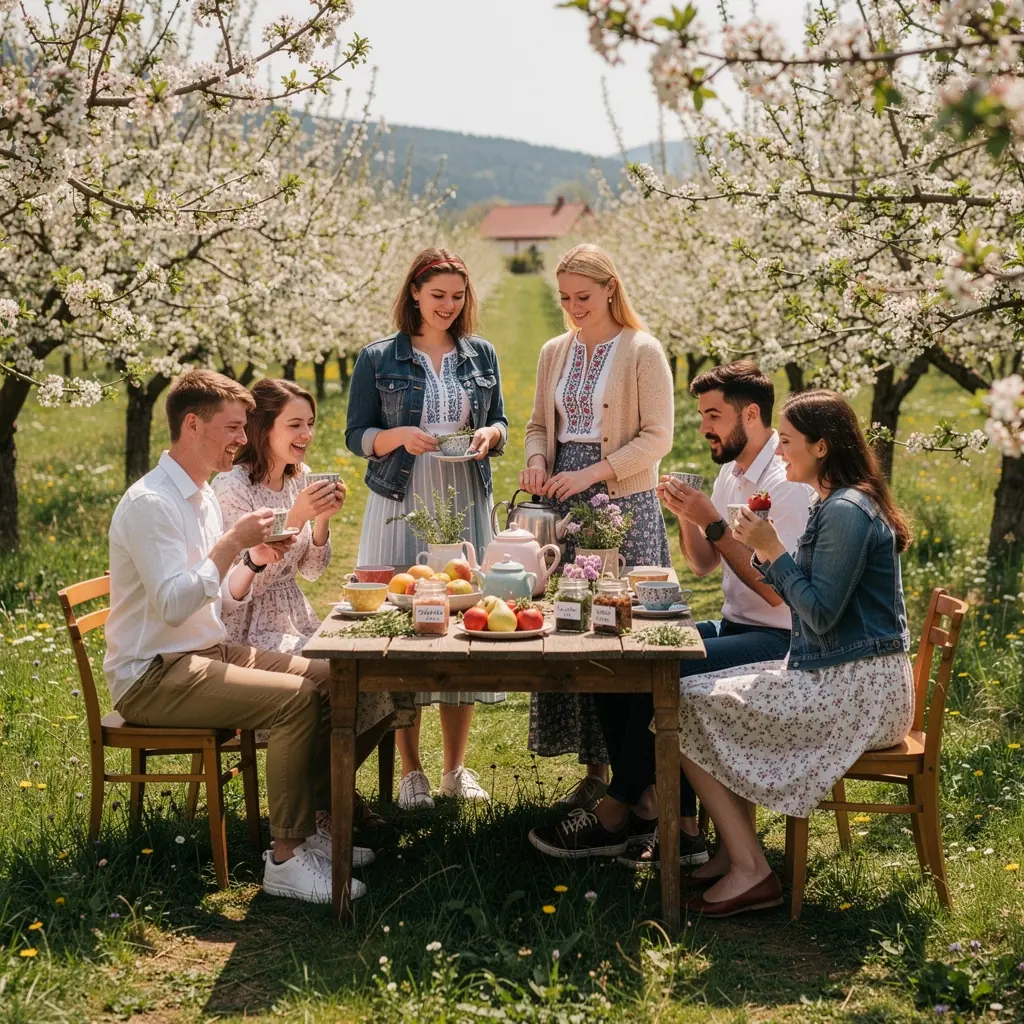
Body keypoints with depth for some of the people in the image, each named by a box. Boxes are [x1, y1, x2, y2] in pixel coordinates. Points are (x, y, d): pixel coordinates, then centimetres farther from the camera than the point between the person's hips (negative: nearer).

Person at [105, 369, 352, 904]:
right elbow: (173, 606, -27)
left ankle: (307, 826, 6)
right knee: (294, 699, -25)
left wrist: (256, 561, 2)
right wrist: (232, 543, -23)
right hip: (153, 675, -10)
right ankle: (286, 858, -17)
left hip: (209, 653, 10)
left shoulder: (202, 497, 14)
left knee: (330, 680, -2)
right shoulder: (150, 503, -16)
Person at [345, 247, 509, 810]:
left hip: (466, 505, 3)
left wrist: (491, 435, -7)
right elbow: (356, 435, 2)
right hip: (401, 507, -3)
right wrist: (397, 436, -18)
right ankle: (410, 770, 11)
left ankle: (455, 767, 18)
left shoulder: (481, 354, 10)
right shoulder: (379, 358, 1)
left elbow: (500, 424, 16)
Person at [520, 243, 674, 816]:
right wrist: (537, 461, -1)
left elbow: (657, 437, -8)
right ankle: (594, 769, 13)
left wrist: (593, 473, -17)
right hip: (565, 506, 5)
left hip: (625, 508, -5)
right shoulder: (555, 354, 13)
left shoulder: (643, 352, -4)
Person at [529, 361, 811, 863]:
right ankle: (681, 824, -10)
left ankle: (613, 819, -11)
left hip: (778, 641, -9)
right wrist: (686, 516, -1)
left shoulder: (787, 482, -16)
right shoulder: (731, 472, 14)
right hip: (735, 626, 9)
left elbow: (774, 590, -22)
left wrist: (714, 522, -21)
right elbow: (702, 564, 18)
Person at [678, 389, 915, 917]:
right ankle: (734, 852, 12)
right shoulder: (833, 504, 14)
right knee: (710, 692, 16)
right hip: (834, 675, 11)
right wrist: (764, 551, 3)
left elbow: (820, 613, -22)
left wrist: (774, 549, -15)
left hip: (857, 689, -11)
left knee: (689, 705, -10)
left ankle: (749, 870, -8)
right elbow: (798, 598, 17)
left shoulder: (847, 512, -18)